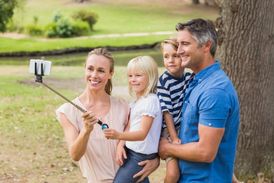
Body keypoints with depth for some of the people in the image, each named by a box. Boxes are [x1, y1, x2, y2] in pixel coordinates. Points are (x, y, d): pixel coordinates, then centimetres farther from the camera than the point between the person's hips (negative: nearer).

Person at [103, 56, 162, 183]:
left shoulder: (150, 101, -18)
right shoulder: (137, 100, 11)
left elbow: (142, 133, -26)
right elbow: (129, 127, 9)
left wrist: (119, 135, -40)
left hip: (141, 155, -9)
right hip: (132, 150, 9)